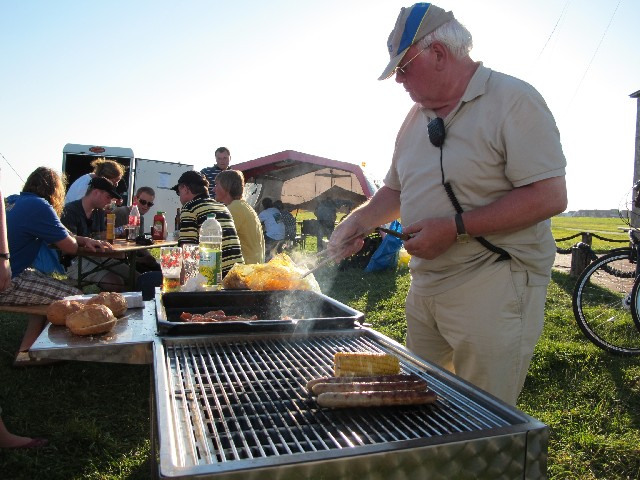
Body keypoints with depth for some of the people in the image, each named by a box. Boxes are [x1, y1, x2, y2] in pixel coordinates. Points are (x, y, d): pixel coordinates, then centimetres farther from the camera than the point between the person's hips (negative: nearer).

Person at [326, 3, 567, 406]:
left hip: (494, 287, -7)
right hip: (425, 288, 7)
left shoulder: (513, 100, -10)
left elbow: (550, 196, -18)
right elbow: (396, 190, 22)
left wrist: (456, 227, -21)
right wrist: (357, 223, 5)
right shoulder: (416, 118, 13)